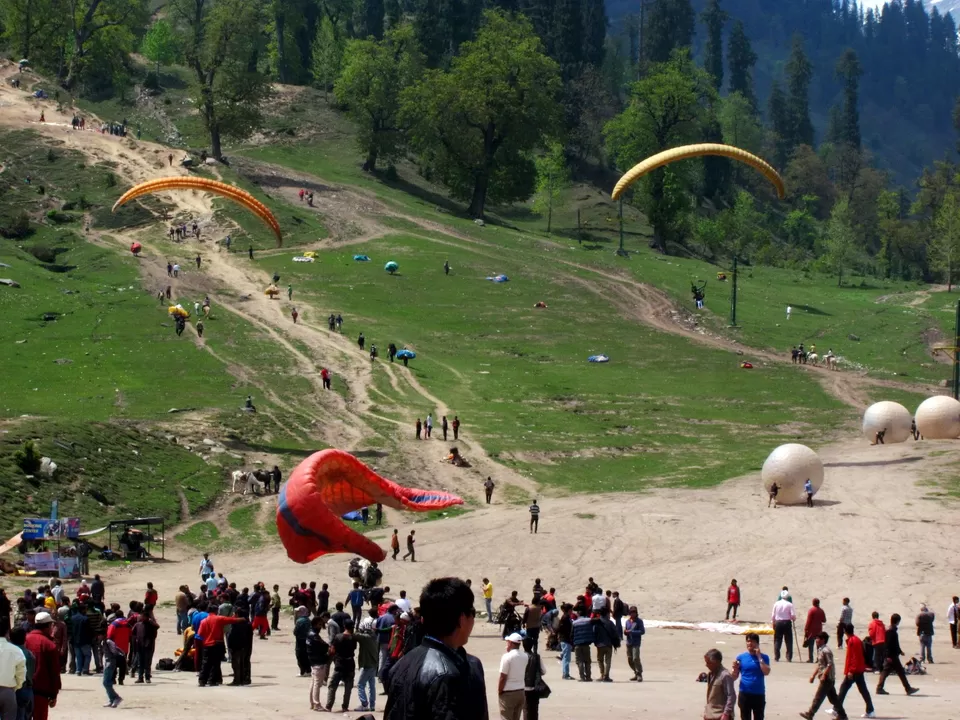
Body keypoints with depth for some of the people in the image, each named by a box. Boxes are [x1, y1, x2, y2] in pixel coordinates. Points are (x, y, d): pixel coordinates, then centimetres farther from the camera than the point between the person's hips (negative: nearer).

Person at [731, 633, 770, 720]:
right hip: (744, 694, 0)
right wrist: (735, 669, -19)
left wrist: (759, 657, -16)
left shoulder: (764, 657, 0)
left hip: (759, 694, 0)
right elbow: (734, 677, 3)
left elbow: (766, 672, -17)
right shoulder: (741, 657, 0)